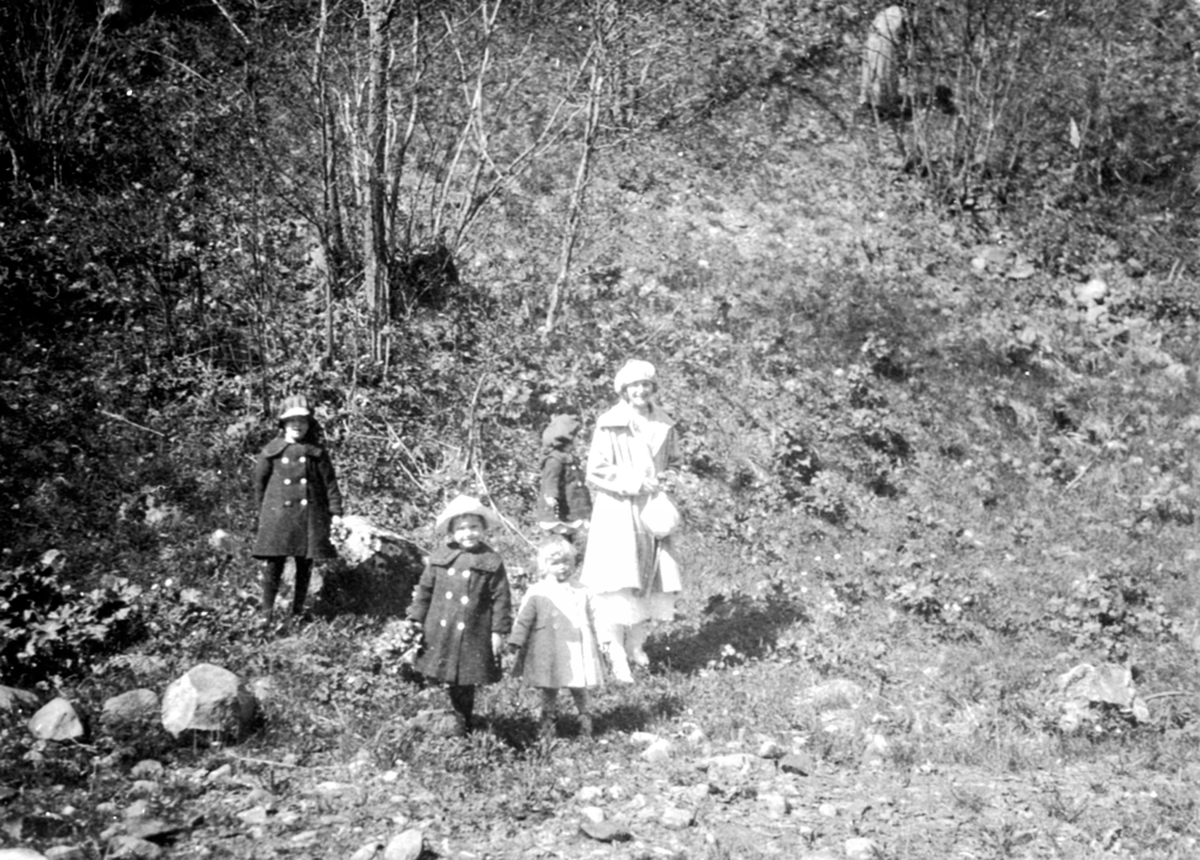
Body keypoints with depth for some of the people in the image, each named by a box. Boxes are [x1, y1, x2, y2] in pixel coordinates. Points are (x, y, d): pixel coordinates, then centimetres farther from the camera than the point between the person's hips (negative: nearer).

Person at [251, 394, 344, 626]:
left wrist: (335, 512, -2)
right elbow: (260, 481, 10)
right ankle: (267, 614, 4)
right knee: (273, 564, -5)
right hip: (277, 515, -1)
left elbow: (330, 483, 4)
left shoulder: (316, 451, 4)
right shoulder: (271, 450, 3)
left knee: (305, 566, 7)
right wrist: (262, 510, 13)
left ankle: (298, 612, 19)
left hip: (309, 516, 1)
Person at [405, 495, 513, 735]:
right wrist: (416, 619, 7)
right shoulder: (440, 558, 2)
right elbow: (424, 589, 9)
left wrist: (499, 631, -5)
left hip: (474, 636, -2)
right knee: (450, 680, 6)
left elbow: (501, 598, -3)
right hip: (440, 633, 2)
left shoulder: (491, 562, -5)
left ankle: (464, 725, 15)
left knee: (465, 683, 2)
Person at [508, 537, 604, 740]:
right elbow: (524, 620, -1)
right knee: (549, 691, 8)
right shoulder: (537, 593, -1)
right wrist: (516, 642, -9)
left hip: (577, 651, 1)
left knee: (580, 689, 4)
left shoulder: (580, 592, 7)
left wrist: (593, 646, 14)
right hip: (548, 653, -1)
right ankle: (547, 725, 17)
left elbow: (589, 621, 13)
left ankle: (586, 723, 14)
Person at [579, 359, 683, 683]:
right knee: (619, 586, -11)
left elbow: (673, 460, 21)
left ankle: (635, 644, 26)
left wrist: (669, 478, -2)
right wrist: (638, 483, -17)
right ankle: (616, 654, -3)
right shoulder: (609, 425, -10)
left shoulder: (664, 424, 7)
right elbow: (596, 472, -12)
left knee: (658, 582, 8)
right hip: (617, 512, -5)